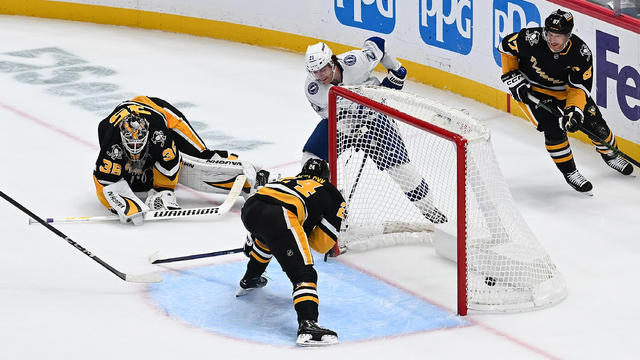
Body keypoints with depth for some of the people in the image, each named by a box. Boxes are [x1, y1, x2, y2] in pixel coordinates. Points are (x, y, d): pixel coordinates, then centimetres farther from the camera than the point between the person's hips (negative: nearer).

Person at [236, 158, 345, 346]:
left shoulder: (289, 181, 37)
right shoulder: (333, 195, 23)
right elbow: (323, 244, 16)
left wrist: (249, 246, 58)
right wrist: (305, 230, 35)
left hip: (249, 208, 7)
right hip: (279, 217, -7)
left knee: (267, 235, 42)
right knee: (303, 274, -6)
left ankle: (249, 280, 60)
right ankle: (307, 325, -27)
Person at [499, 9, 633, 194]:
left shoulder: (582, 54, -27)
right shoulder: (532, 39, -31)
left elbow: (578, 88, -22)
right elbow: (506, 46, -11)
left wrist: (574, 110, -39)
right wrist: (512, 78, -12)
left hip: (565, 88, 2)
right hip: (533, 90, -2)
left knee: (593, 123, 4)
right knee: (553, 128, -20)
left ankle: (610, 154, 36)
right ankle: (569, 171, 1)